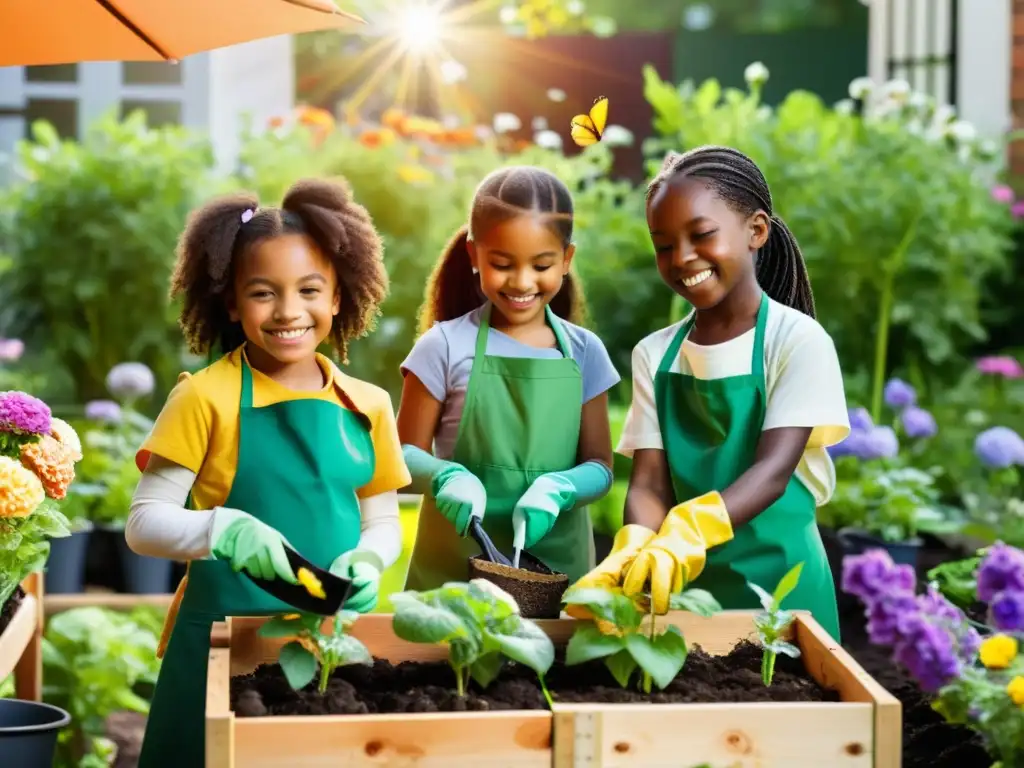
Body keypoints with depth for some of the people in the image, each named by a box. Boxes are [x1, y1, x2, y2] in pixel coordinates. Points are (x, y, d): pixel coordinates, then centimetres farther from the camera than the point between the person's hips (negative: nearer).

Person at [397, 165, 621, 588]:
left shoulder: (583, 352, 3)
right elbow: (406, 456, 0)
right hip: (454, 568, -2)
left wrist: (558, 488, -16)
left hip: (557, 565, 2)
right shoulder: (446, 346, -4)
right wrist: (446, 476, -21)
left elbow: (599, 466, 4)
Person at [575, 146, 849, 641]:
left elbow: (773, 470, -19)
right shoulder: (655, 355, 4)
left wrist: (687, 534, -36)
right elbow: (650, 482, -4)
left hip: (777, 583, -3)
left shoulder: (797, 340, -8)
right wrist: (633, 553, -26)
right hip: (685, 586, 3)